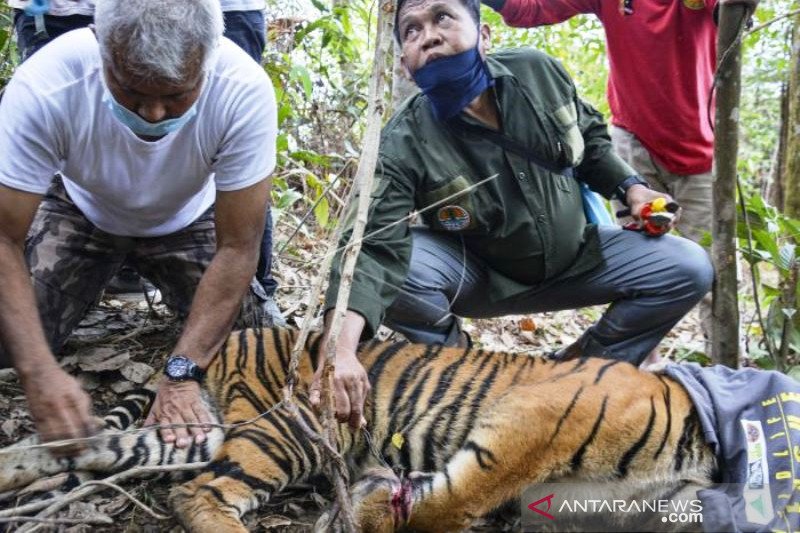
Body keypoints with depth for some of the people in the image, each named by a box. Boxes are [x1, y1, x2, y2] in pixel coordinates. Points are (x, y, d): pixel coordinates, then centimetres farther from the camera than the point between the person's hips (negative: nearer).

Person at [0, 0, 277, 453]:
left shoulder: (245, 90, -36)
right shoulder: (43, 88, -36)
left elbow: (237, 248, -29)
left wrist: (182, 373, -35)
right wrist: (39, 371, -41)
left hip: (187, 219, 0)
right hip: (82, 212, 0)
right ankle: (91, 287, 19)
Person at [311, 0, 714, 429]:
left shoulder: (539, 72, -12)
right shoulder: (403, 144, -25)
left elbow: (590, 137, 8)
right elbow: (374, 246, -37)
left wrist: (631, 188, -9)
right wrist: (342, 348, -52)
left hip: (574, 258, 4)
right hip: (479, 277, -3)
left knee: (688, 269, -11)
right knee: (396, 269, -32)